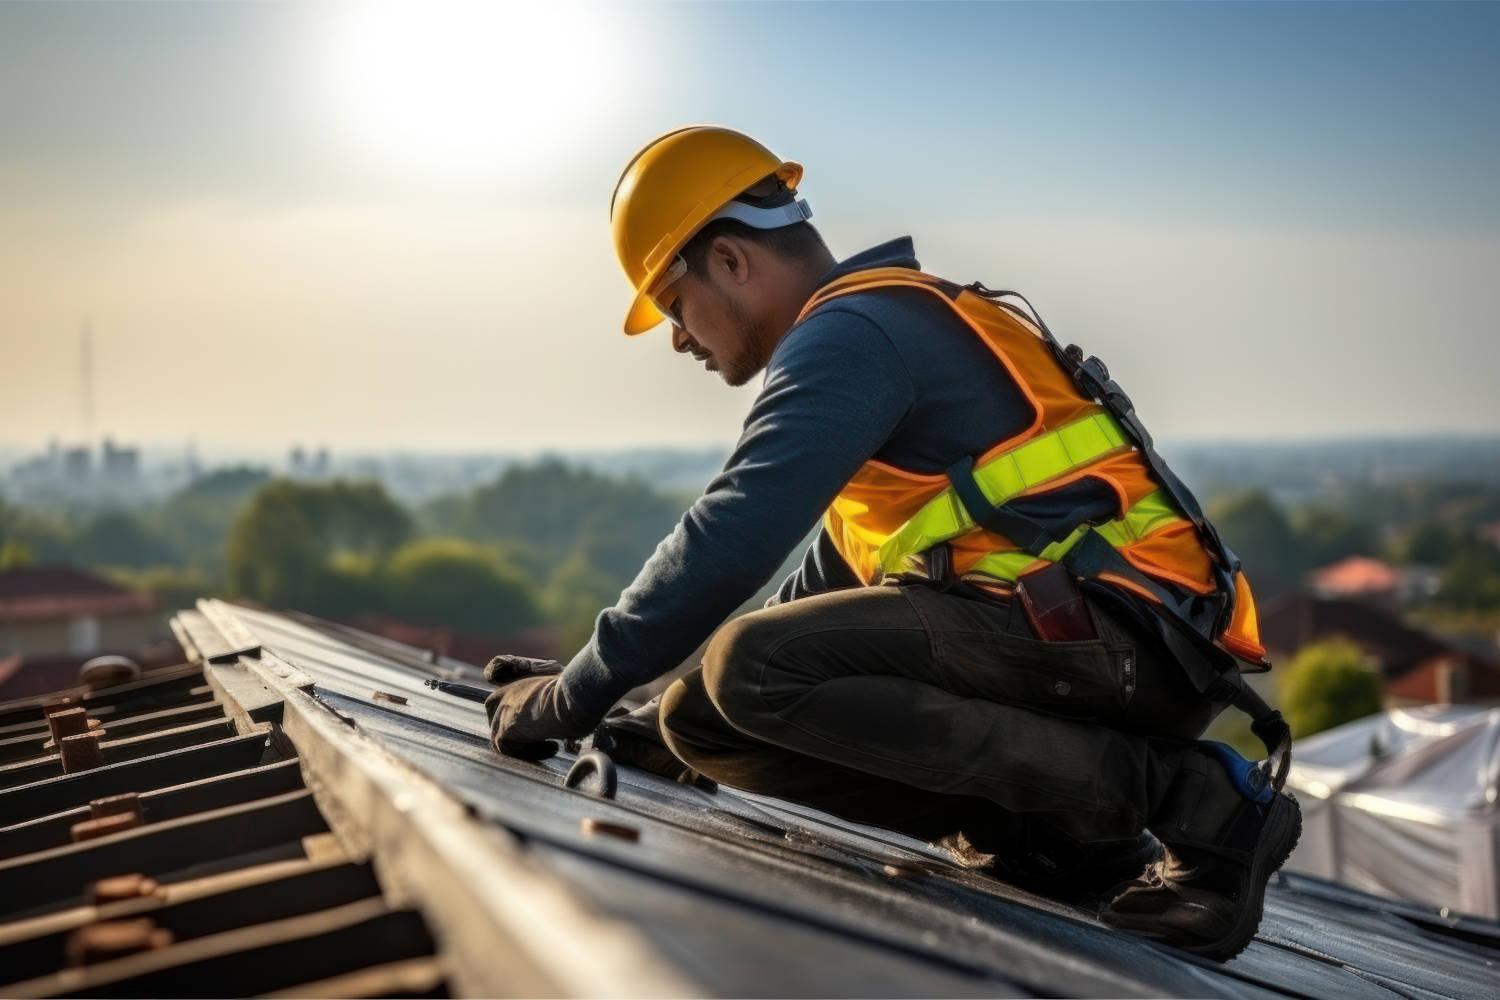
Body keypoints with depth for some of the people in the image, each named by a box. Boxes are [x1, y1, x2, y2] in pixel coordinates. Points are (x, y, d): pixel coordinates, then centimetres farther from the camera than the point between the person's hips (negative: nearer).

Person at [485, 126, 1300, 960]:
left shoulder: (851, 331, -8)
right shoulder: (895, 327, 24)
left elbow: (734, 540, -20)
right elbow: (829, 582, 32)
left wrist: (577, 695, -9)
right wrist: (672, 710, 31)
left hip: (1124, 638, -9)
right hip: (1082, 648, 9)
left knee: (758, 672, -24)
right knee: (709, 720, 6)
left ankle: (1186, 795, -17)